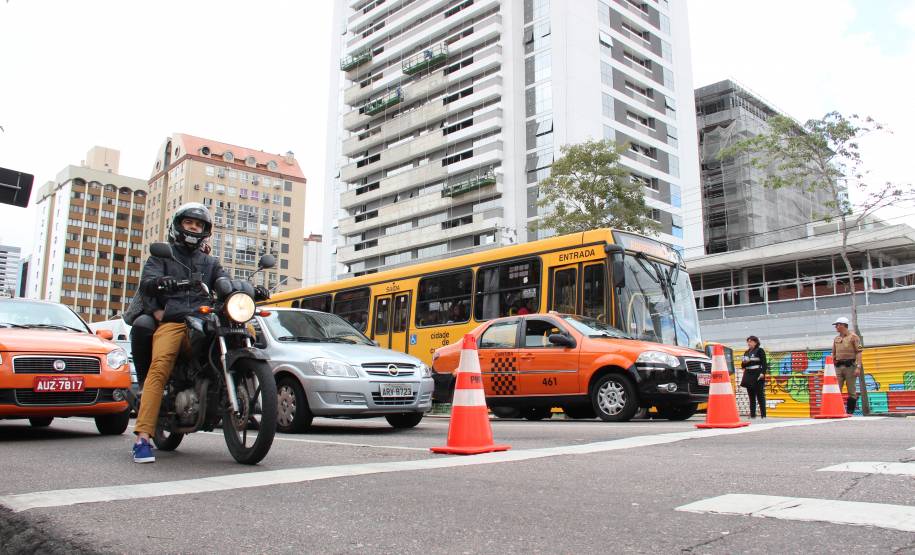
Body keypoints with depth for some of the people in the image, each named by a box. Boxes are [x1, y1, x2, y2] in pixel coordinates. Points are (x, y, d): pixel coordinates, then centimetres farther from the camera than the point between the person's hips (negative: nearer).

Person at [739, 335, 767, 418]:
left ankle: (763, 415, -5)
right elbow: (743, 365, 20)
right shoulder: (746, 352, 17)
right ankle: (752, 414, 10)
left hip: (757, 376, -7)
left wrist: (763, 373, -21)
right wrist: (744, 362, -2)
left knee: (760, 396, -6)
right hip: (748, 376, 7)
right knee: (751, 396, 7)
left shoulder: (760, 350, -1)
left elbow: (764, 363, -9)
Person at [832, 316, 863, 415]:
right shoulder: (836, 339, 16)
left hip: (850, 366, -5)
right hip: (838, 366, 5)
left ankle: (850, 412, 6)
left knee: (852, 391, 1)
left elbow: (859, 352, -7)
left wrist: (858, 367, -15)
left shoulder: (853, 336, -1)